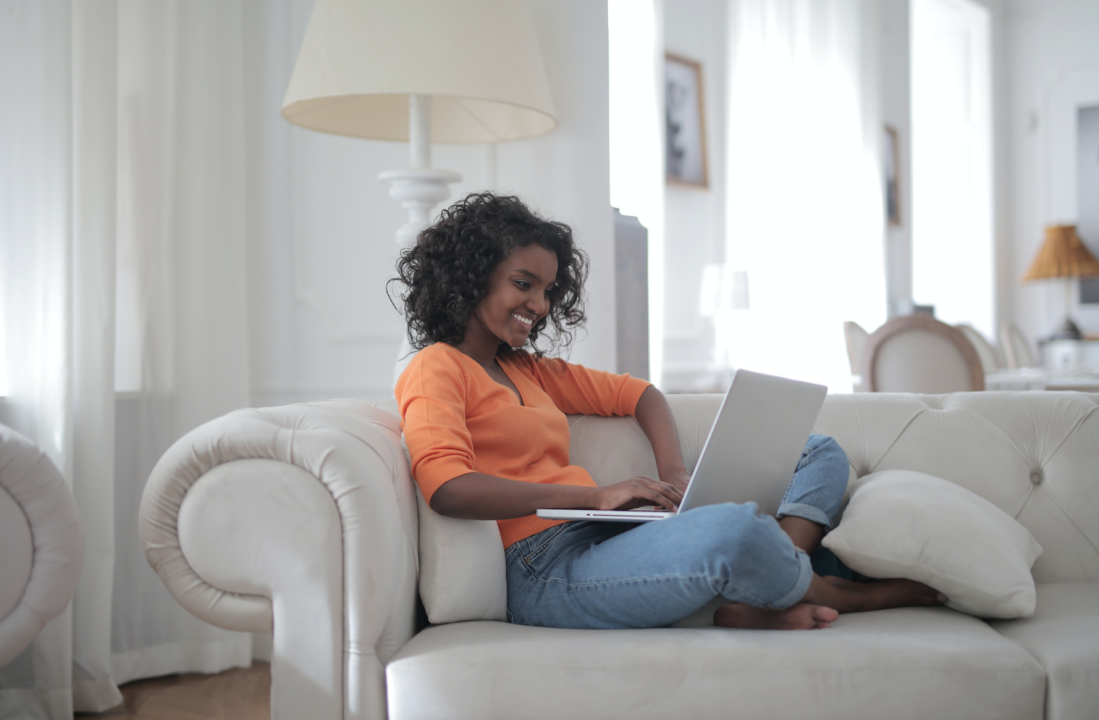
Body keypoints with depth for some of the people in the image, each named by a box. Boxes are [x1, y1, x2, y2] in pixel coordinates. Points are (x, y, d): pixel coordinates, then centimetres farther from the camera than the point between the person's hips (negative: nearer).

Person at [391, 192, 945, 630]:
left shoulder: (527, 368, 24)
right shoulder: (437, 368, -1)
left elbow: (637, 394, 29)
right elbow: (447, 487, -19)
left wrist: (673, 472, 7)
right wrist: (596, 495, -19)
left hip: (609, 538, 9)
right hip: (546, 573, -9)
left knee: (821, 453, 10)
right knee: (731, 529, -38)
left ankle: (754, 607, -20)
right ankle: (853, 595, -2)